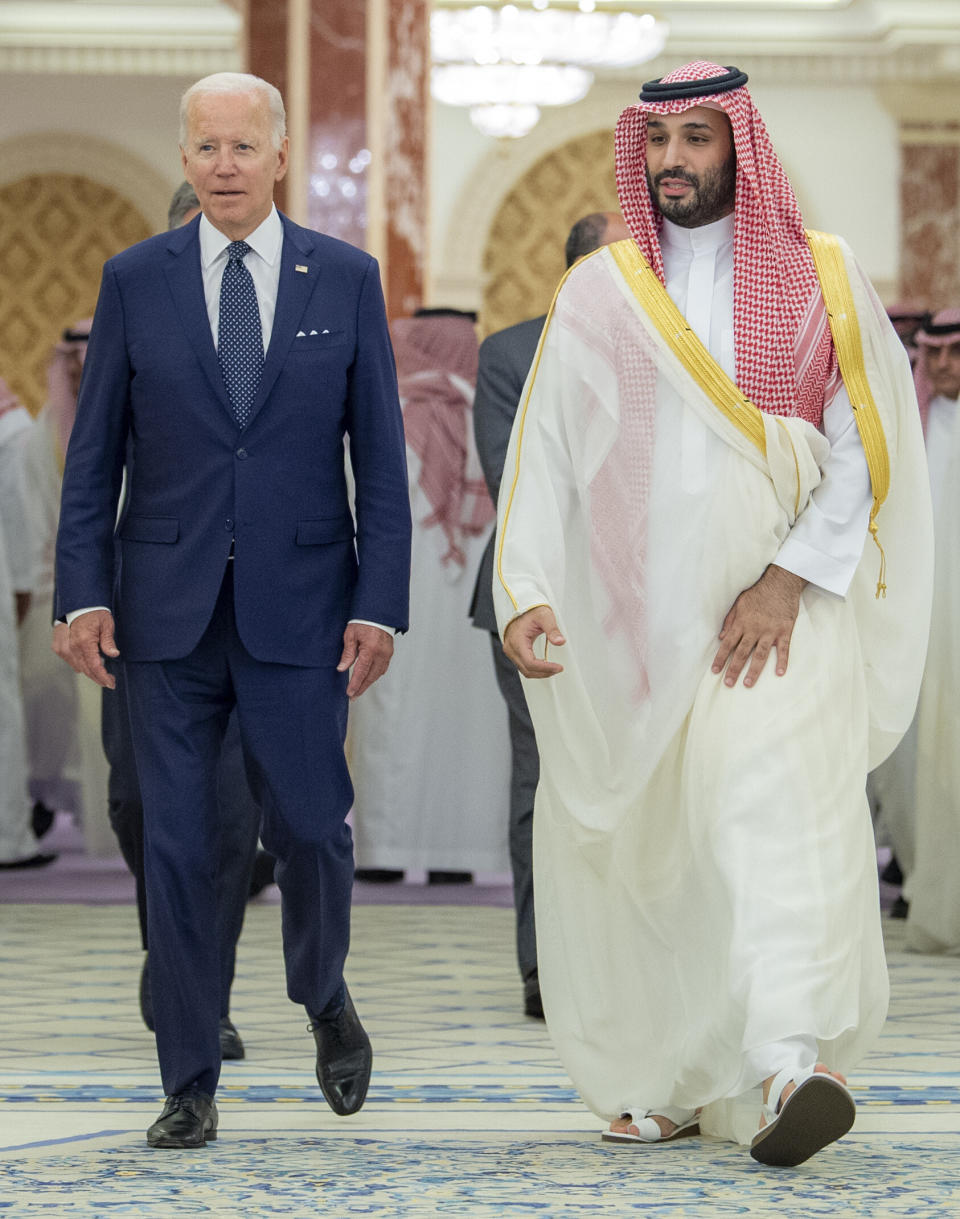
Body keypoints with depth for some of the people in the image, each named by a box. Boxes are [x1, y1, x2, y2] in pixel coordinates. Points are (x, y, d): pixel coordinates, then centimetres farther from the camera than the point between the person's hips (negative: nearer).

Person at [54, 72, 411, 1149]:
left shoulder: (346, 279, 4)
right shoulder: (135, 280, 5)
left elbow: (380, 456, 3)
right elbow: (94, 451, 6)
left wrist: (379, 605, -4)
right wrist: (85, 593, -3)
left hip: (299, 611, -1)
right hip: (169, 613, 1)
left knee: (310, 829, 0)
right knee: (177, 848, 1)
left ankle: (324, 998, 31)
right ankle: (189, 1085, 10)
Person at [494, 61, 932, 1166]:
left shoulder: (821, 278, 5)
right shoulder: (597, 293, 9)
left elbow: (867, 449, -1)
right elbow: (543, 456, 5)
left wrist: (789, 579, -12)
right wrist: (526, 598, -9)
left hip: (779, 609, -2)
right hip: (629, 620, 2)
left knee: (782, 812, -21)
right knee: (646, 850, 3)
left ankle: (788, 1065, -32)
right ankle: (665, 1083, 17)